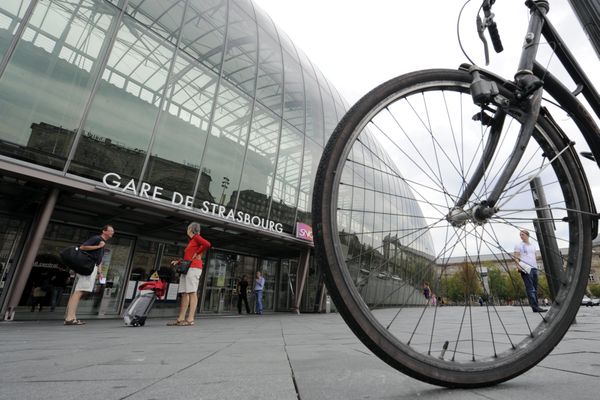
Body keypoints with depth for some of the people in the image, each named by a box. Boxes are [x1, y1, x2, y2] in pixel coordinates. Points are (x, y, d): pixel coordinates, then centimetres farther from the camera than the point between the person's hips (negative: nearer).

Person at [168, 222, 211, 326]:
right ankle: (181, 319, 9)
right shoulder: (191, 241, 26)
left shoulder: (196, 237, 0)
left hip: (194, 267, -9)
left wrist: (197, 253, -11)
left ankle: (190, 319, -10)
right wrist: (178, 261, 15)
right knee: (184, 293, 7)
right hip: (186, 268, 9)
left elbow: (207, 244, -20)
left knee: (192, 293, -10)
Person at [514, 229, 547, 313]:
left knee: (535, 288, 7)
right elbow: (516, 257, -4)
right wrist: (518, 265, -19)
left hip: (534, 268, 6)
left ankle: (535, 306, 11)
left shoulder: (532, 245, 19)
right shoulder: (519, 245, 2)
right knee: (530, 288, -10)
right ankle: (535, 307, -14)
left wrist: (536, 266, 14)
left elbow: (534, 257, 23)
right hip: (525, 268, -6)